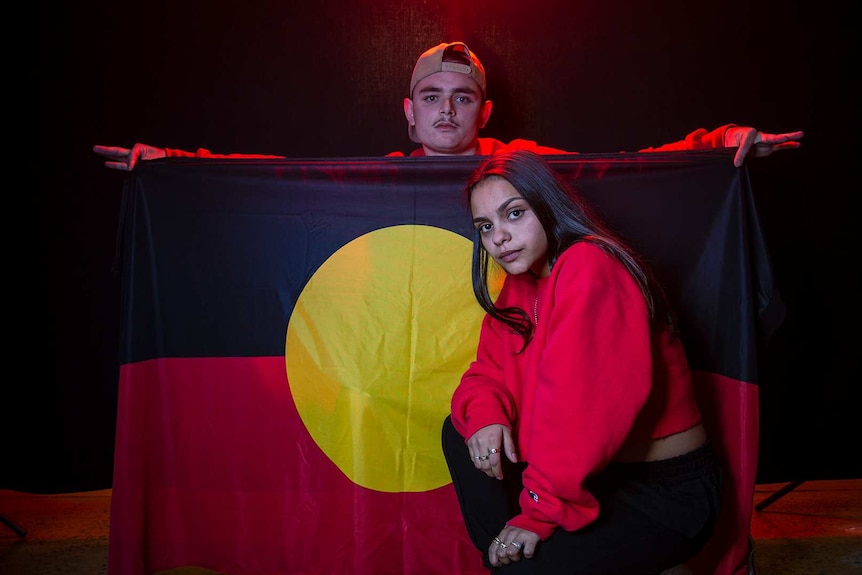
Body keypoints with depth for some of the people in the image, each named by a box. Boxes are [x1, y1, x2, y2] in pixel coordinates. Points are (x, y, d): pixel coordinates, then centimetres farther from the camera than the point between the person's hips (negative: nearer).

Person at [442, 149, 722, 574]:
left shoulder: (590, 265, -21)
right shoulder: (518, 283, 6)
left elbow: (580, 402, -28)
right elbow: (490, 370, 8)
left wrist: (540, 513, -25)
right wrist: (485, 413, -16)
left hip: (668, 494, -8)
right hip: (599, 474, 8)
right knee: (460, 432, 1)